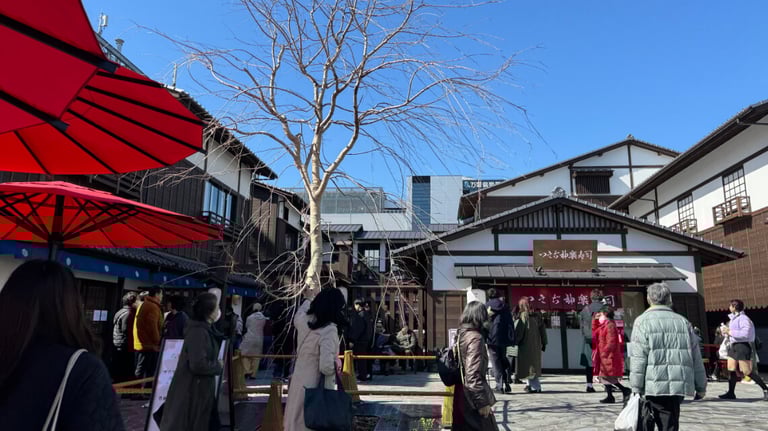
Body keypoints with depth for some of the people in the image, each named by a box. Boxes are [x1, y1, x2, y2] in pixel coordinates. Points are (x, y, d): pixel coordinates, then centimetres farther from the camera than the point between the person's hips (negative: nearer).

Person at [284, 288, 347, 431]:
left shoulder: (303, 320, -4)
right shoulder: (329, 330, -25)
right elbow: (326, 367, -31)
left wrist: (307, 300, 38)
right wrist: (337, 364, -10)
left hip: (299, 382, 7)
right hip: (316, 387, -7)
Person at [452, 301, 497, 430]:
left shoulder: (462, 334, 7)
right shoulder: (475, 338, -18)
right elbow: (473, 375, -23)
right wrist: (482, 402, -18)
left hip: (462, 395, 8)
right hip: (472, 397, -8)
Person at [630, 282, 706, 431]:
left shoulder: (643, 321, -3)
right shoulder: (683, 322, 10)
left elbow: (638, 359, -9)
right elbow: (696, 358, 12)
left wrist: (636, 389, -7)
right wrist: (701, 386, 20)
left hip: (652, 386, -4)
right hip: (679, 385, 4)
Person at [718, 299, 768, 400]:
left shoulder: (743, 319, -14)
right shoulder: (733, 318, 16)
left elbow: (745, 333, -25)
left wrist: (730, 332, -18)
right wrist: (726, 332, 6)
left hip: (743, 346, -9)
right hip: (733, 346, 9)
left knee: (747, 371, -7)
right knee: (731, 369, 5)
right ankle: (731, 393, 9)